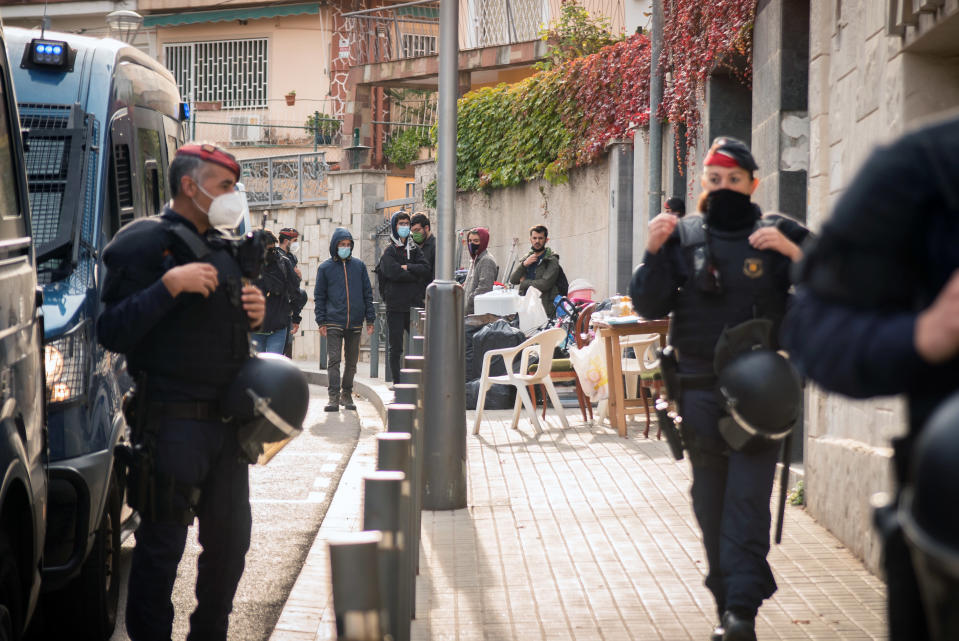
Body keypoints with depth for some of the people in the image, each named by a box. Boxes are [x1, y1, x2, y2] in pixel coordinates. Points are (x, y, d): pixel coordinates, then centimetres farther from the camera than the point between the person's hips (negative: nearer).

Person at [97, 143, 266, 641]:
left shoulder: (223, 247, 16)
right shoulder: (144, 242, -10)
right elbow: (112, 333, -19)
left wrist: (253, 314, 7)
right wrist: (170, 284, -26)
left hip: (226, 422, 8)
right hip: (174, 423, -8)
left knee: (230, 539, 13)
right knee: (162, 546, -2)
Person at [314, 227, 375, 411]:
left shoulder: (359, 265, 8)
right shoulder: (325, 267, 4)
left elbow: (367, 293, 11)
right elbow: (319, 296, 5)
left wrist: (370, 319, 5)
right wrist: (321, 321, -3)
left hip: (355, 323, 2)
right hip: (333, 322, -2)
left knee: (351, 362, 9)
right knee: (333, 360, -11)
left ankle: (347, 394, 21)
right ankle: (334, 397, -13)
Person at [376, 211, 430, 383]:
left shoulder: (414, 249, 15)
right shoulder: (389, 251, 1)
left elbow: (426, 268, 1)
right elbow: (394, 273, -16)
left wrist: (407, 268, -10)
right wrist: (415, 274, -6)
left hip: (414, 304, 4)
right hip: (396, 305, -4)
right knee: (396, 348, -1)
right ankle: (397, 383, 4)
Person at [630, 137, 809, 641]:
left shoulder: (777, 233, 4)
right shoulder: (683, 237, 8)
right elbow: (649, 306, 5)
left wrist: (793, 252, -16)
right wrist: (655, 253, -10)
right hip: (700, 389, 3)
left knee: (747, 498, -10)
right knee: (710, 501, 8)